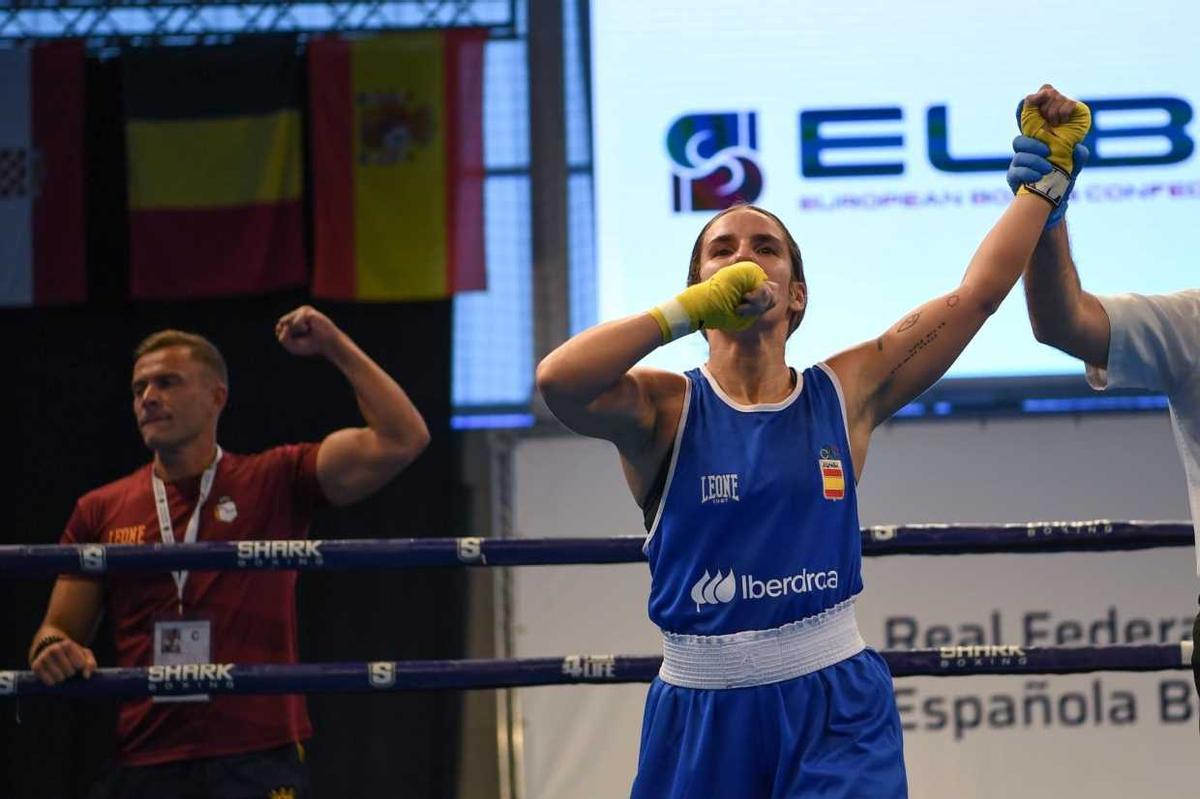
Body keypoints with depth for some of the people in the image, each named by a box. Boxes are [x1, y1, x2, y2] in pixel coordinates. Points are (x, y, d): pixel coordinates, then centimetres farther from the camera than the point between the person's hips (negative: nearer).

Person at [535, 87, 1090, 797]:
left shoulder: (844, 394, 7)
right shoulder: (664, 409, 0)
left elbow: (978, 292, 9)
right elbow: (558, 380, -21)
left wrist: (1047, 178, 11)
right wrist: (694, 309, -16)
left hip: (836, 709, 1)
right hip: (703, 710, 0)